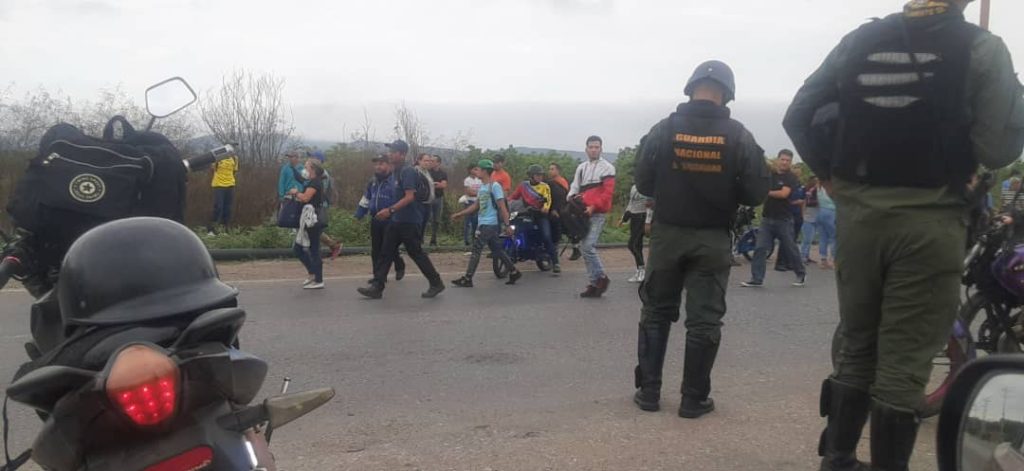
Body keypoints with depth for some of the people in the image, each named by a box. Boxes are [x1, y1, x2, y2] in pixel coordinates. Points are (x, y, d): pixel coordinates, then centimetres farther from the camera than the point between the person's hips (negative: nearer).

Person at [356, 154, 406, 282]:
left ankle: (400, 267, 26)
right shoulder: (372, 181, 11)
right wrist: (359, 214, 18)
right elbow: (366, 199, 21)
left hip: (390, 221, -7)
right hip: (375, 220, 7)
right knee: (376, 249, 8)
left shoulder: (395, 181, -13)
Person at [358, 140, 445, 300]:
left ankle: (436, 284, 14)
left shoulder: (408, 172, -16)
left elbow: (409, 197, -24)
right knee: (386, 252, 4)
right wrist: (391, 212, 22)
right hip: (397, 221, 9)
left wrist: (390, 210, -27)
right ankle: (377, 287, 5)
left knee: (416, 253, 0)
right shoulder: (398, 171, 13)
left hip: (410, 222, -9)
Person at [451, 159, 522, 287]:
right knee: (497, 250, 12)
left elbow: (502, 207, -15)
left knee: (476, 249, -8)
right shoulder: (482, 187, 13)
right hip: (484, 223, 9)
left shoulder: (494, 186, -13)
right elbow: (476, 205, 21)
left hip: (489, 224, -9)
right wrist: (459, 214, 19)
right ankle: (514, 272, 20)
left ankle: (467, 279, -6)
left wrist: (507, 225, -18)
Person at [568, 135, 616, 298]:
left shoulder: (607, 167, -3)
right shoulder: (581, 168, 19)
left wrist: (593, 206, -20)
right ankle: (594, 283, 14)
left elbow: (608, 192, -11)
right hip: (584, 213, 7)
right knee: (585, 248, 7)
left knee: (588, 246, -17)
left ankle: (601, 277, 0)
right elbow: (574, 189, 17)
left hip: (598, 213, -7)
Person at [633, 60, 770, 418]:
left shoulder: (663, 130, -4)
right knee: (704, 320, 6)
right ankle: (694, 399, 11)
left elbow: (643, 183, -1)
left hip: (668, 234, 1)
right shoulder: (738, 136, -6)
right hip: (712, 239, -1)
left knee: (656, 313, 13)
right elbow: (757, 192, -7)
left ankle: (648, 391, 16)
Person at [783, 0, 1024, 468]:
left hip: (857, 213, 4)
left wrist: (829, 175, 14)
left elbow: (796, 118, 8)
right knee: (903, 361, 2)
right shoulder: (982, 48, -4)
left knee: (855, 345, 16)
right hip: (928, 218, -4)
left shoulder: (858, 40, 8)